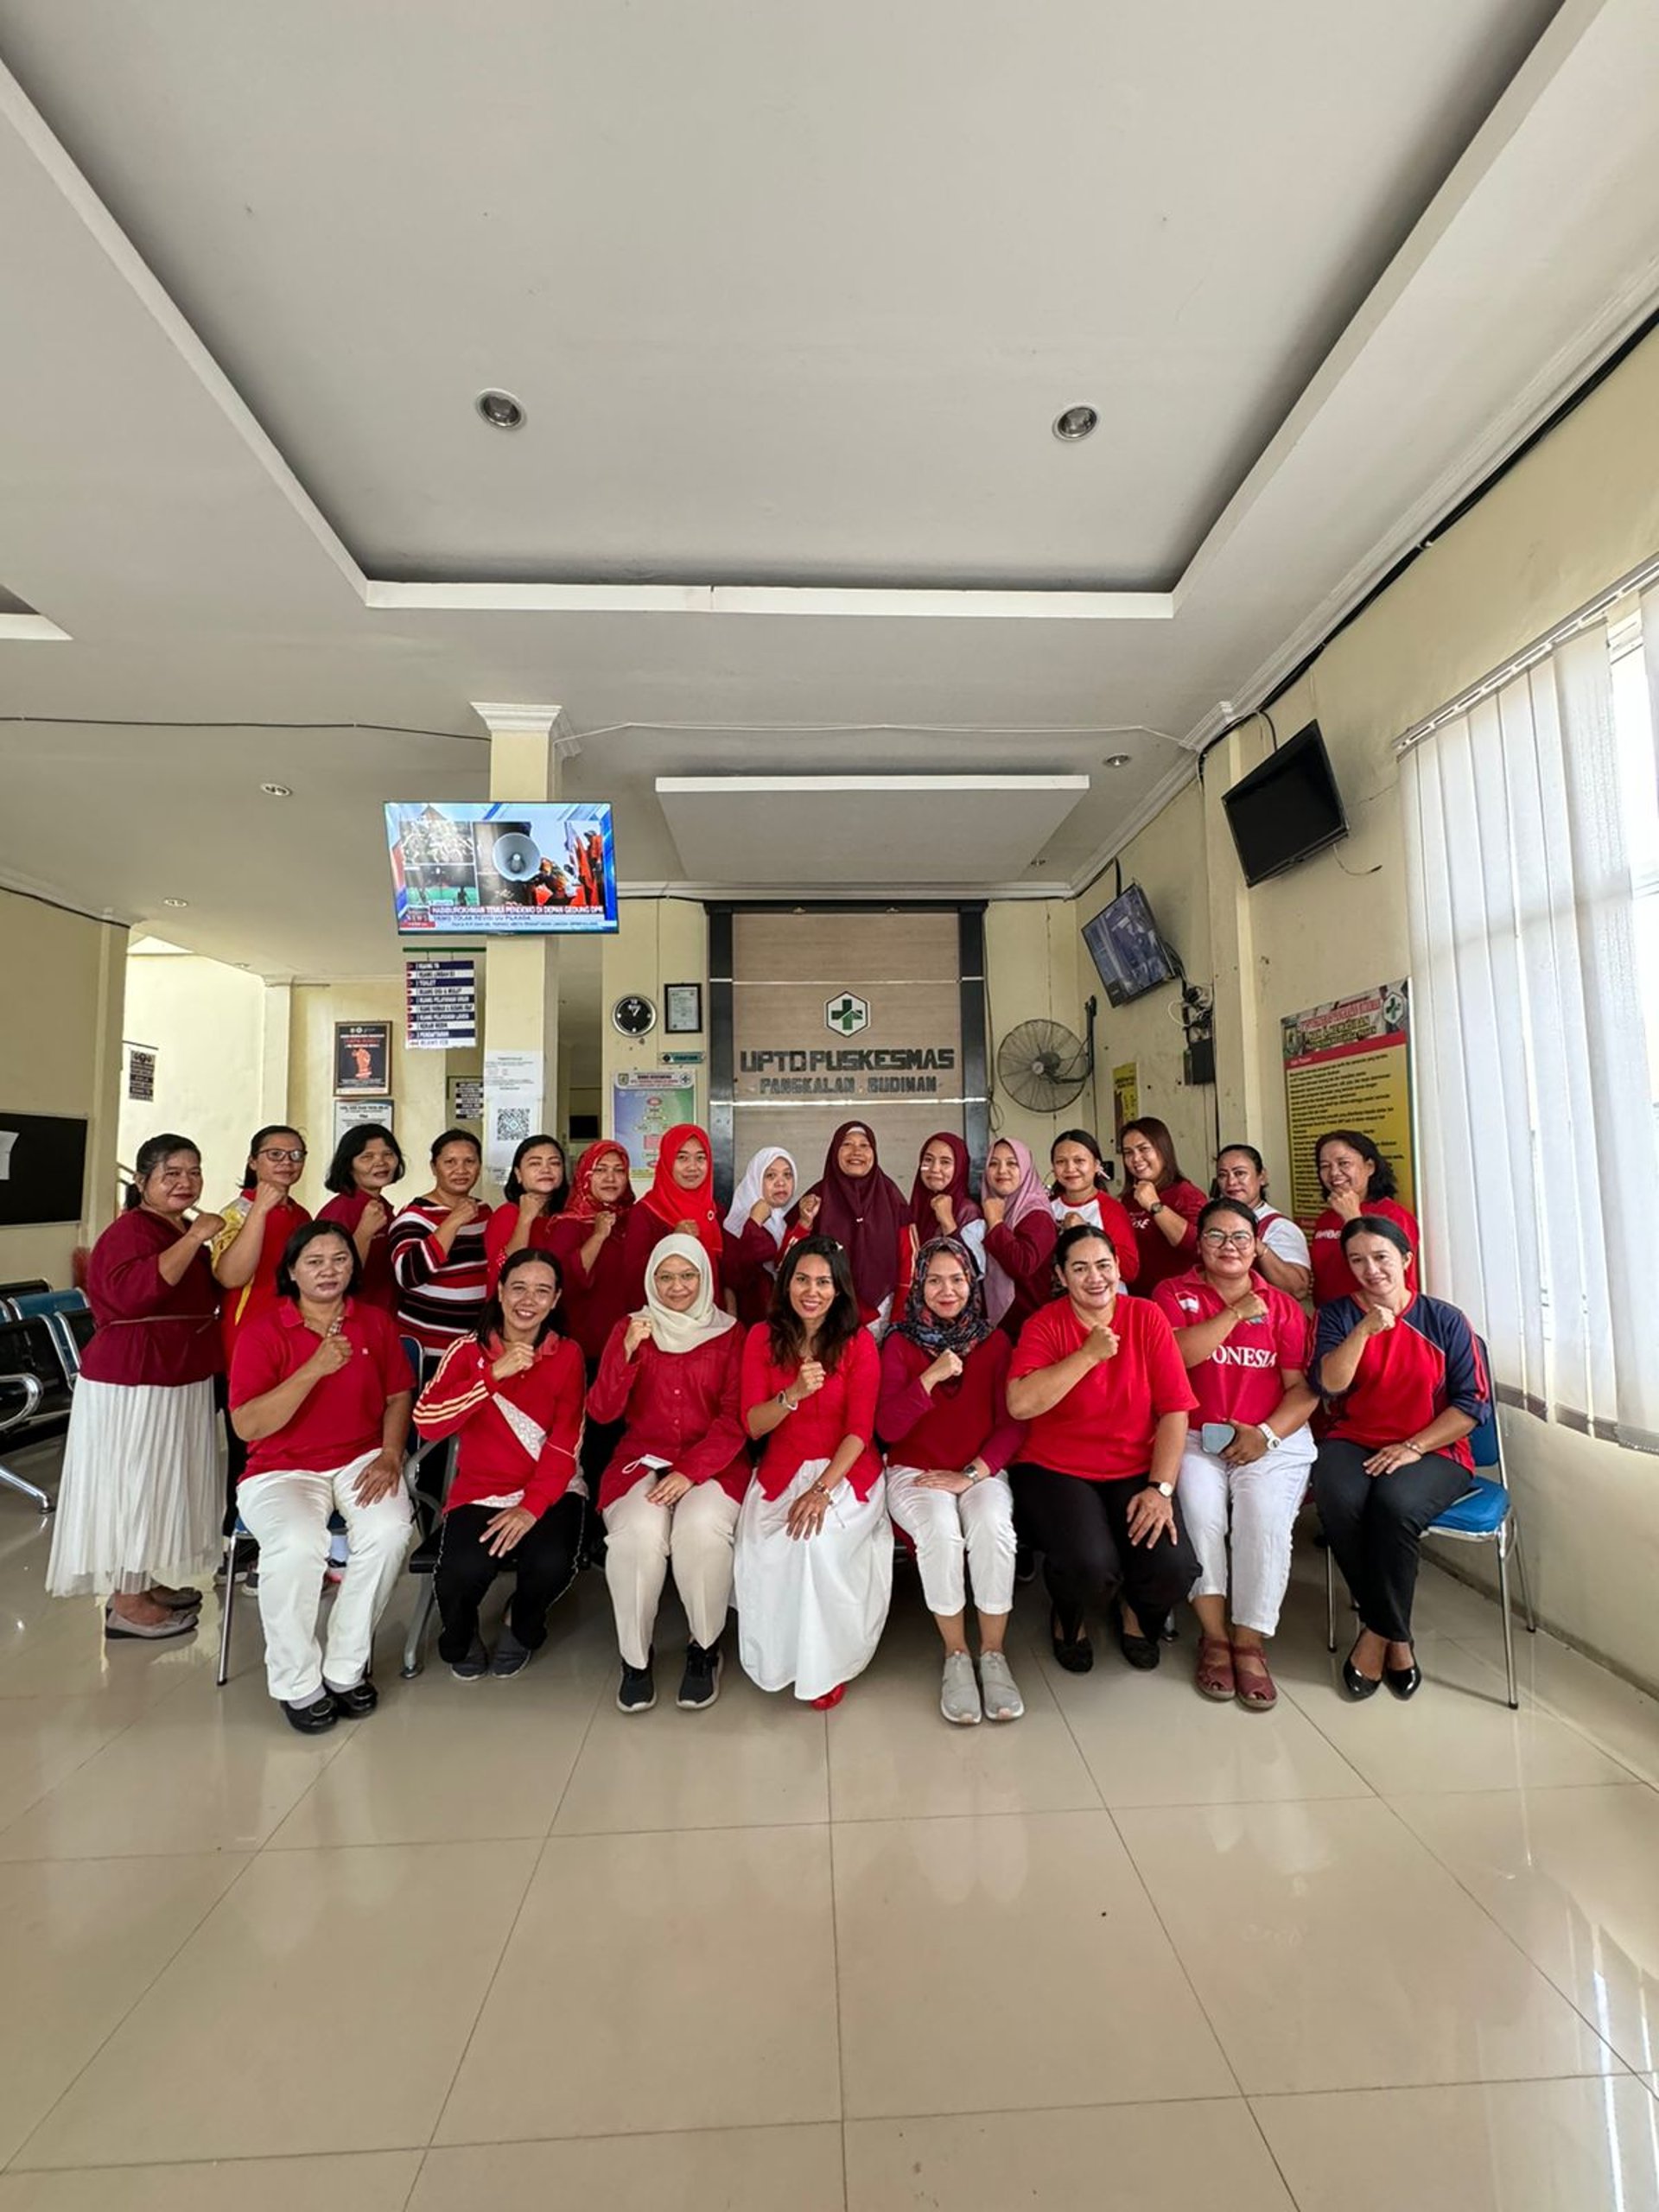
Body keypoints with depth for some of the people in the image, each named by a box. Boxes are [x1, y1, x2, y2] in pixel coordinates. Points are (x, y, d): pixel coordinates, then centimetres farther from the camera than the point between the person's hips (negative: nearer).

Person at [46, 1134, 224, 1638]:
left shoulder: (184, 1232, 12)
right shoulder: (130, 1230, -16)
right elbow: (133, 1293, -36)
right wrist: (194, 1238, -33)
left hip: (176, 1381, 9)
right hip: (133, 1385, -9)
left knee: (157, 1483, 18)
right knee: (130, 1484, 1)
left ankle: (142, 1584, 31)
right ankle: (125, 1605, 13)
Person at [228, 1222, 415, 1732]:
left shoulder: (376, 1322, 6)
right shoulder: (261, 1333, -3)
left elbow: (399, 1397, 8)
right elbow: (246, 1426, -12)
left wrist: (390, 1454, -9)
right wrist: (315, 1369, -25)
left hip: (361, 1461, 2)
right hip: (283, 1470, -2)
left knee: (389, 1529, -28)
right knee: (296, 1544, -32)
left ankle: (346, 1668, -4)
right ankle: (298, 1683, -5)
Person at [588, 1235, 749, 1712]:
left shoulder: (730, 1334, 2)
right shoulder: (631, 1328, 6)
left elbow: (734, 1419, -3)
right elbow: (602, 1411, -3)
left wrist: (690, 1471, -17)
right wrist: (627, 1350, -18)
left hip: (713, 1463, -1)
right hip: (643, 1459, 1)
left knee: (702, 1527, -30)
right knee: (638, 1532, -29)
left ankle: (706, 1648, -2)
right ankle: (635, 1657, -3)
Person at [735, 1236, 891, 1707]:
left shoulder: (858, 1342, -5)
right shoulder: (763, 1338, -1)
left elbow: (860, 1429, -9)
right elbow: (753, 1426, -5)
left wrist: (822, 1490, -22)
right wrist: (794, 1394, -24)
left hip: (847, 1472, -2)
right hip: (781, 1472, 2)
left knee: (817, 1540, -27)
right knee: (767, 1549, -24)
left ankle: (827, 1664, 0)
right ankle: (779, 1656, 7)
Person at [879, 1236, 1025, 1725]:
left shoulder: (994, 1342, 4)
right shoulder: (900, 1343, 0)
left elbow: (1011, 1423, 0)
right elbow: (888, 1429, -8)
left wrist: (972, 1473, -14)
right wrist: (931, 1377, -21)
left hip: (982, 1471, 1)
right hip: (914, 1471, -1)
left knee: (992, 1526, -30)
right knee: (940, 1529, -31)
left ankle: (993, 1654, -9)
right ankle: (955, 1656, -8)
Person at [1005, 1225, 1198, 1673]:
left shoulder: (1146, 1317, -1)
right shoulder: (1044, 1325, -7)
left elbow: (1174, 1409, -4)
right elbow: (1020, 1404, -23)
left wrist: (1161, 1489, -13)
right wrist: (1089, 1354, -21)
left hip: (1136, 1471, 3)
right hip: (1055, 1470, -2)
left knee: (1174, 1568, -20)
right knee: (1091, 1565, -26)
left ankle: (1137, 1613, 19)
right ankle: (1068, 1619, 13)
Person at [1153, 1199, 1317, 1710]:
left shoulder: (1282, 1305, 11)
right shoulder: (1174, 1293, 8)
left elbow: (1304, 1388, 4)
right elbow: (1177, 1353, -11)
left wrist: (1265, 1433, -11)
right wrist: (1236, 1313, -12)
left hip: (1271, 1440, 1)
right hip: (1194, 1438, -1)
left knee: (1265, 1519, -25)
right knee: (1199, 1515, -25)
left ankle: (1249, 1643, -7)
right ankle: (1213, 1636, -5)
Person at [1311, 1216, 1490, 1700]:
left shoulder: (1445, 1320, 3)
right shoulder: (1336, 1315, 5)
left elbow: (1473, 1404, -1)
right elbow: (1327, 1385, -9)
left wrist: (1412, 1447, -12)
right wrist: (1366, 1329, -20)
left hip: (1433, 1450, -1)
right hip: (1353, 1442, 1)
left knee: (1395, 1504, -33)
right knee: (1338, 1500, -31)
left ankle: (1379, 1631, -8)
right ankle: (1395, 1636, -7)